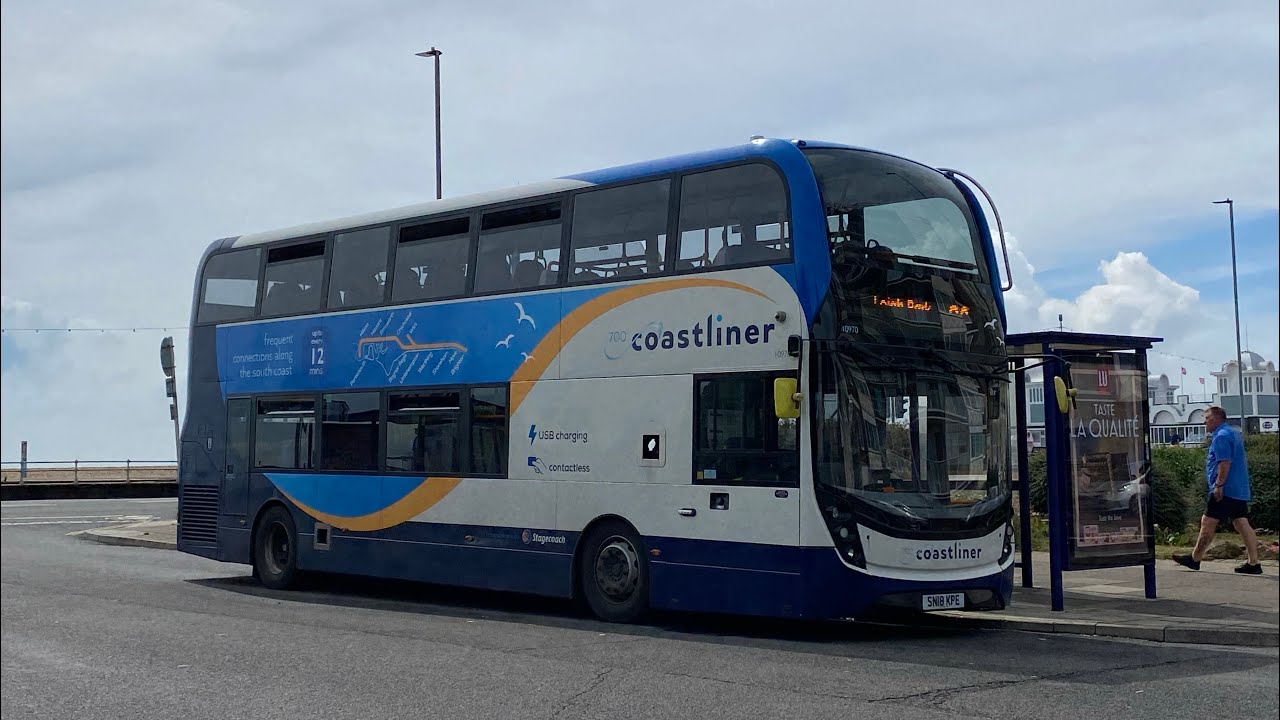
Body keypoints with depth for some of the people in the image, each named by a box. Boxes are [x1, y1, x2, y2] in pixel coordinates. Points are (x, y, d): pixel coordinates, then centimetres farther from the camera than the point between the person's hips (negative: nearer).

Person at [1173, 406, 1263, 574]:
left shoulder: (1221, 436, -11)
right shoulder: (1234, 434, 21)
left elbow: (1225, 462, -21)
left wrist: (1219, 485, -22)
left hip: (1224, 490, -10)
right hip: (1240, 490, 10)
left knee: (1207, 523, -2)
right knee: (1242, 524, 4)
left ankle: (1194, 559, 4)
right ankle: (1253, 564, 0)